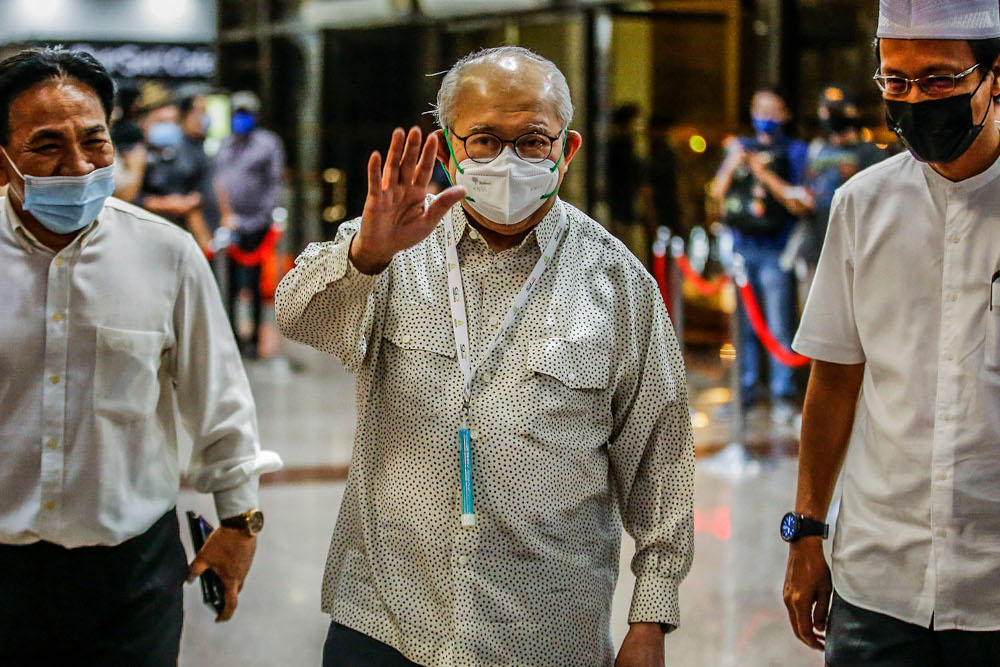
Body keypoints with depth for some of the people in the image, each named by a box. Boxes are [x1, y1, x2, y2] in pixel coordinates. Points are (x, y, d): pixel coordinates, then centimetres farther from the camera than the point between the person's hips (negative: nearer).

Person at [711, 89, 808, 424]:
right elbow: (718, 192, 11)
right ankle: (746, 390, 16)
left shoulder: (795, 152, 3)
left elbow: (798, 204, -7)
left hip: (776, 250, -4)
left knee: (780, 326, -7)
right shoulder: (739, 147, 17)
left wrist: (765, 174, -16)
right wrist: (732, 165, -6)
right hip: (742, 247, 4)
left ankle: (783, 396, -2)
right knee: (745, 324, 7)